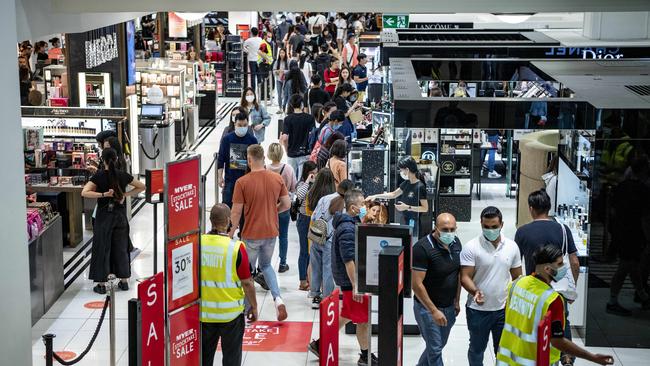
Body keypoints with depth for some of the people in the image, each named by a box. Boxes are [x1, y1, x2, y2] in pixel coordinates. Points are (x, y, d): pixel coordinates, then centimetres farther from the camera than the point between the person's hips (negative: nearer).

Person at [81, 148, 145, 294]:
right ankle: (124, 281, 18)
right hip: (120, 215, 3)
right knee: (121, 247, 12)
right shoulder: (123, 175, -3)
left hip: (104, 215, -3)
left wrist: (103, 194, -20)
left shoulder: (99, 176, -10)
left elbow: (84, 192, -20)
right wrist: (125, 194, 0)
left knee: (102, 248, 4)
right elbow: (142, 186, 7)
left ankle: (101, 284, 6)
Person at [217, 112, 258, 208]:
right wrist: (220, 177, -2)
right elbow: (221, 159, 3)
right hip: (230, 178, 0)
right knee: (227, 203, 2)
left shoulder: (252, 140, -3)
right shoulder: (227, 139, -3)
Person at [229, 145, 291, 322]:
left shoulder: (242, 182, -17)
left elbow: (236, 212, -13)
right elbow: (286, 204, 2)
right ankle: (278, 298, 3)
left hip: (251, 234, -4)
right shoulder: (277, 178, -4)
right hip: (271, 232, 4)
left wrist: (231, 232, 2)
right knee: (266, 265, 24)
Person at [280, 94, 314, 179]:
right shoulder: (310, 118, -5)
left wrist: (287, 150, 6)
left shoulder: (288, 119, -4)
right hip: (305, 153, -1)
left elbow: (284, 138, -9)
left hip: (291, 154, 1)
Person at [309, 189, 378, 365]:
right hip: (351, 280, -10)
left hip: (351, 279, 10)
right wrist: (356, 286, -27)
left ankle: (320, 344, 27)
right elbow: (349, 260, -26)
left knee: (348, 315, 21)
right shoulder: (348, 229, -22)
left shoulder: (352, 223, 10)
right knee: (363, 319, 3)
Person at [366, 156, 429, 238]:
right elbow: (393, 194, 22)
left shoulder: (420, 187, -15)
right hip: (404, 222, 7)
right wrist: (376, 196, 17)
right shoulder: (406, 183, 8)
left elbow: (425, 208, -14)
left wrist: (408, 207, -19)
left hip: (413, 223, -7)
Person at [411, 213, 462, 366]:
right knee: (435, 349, 1)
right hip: (428, 308, -7)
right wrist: (434, 311, -23)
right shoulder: (422, 248, -23)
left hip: (449, 307, 7)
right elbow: (416, 284, -23)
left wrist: (456, 301, 11)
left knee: (439, 344, 19)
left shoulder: (456, 243, -1)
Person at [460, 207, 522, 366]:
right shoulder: (471, 247, -12)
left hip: (504, 309, 3)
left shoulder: (512, 246, 0)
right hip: (478, 310, -2)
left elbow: (517, 277, 8)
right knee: (477, 349, 14)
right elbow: (465, 277, -14)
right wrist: (475, 291, -33)